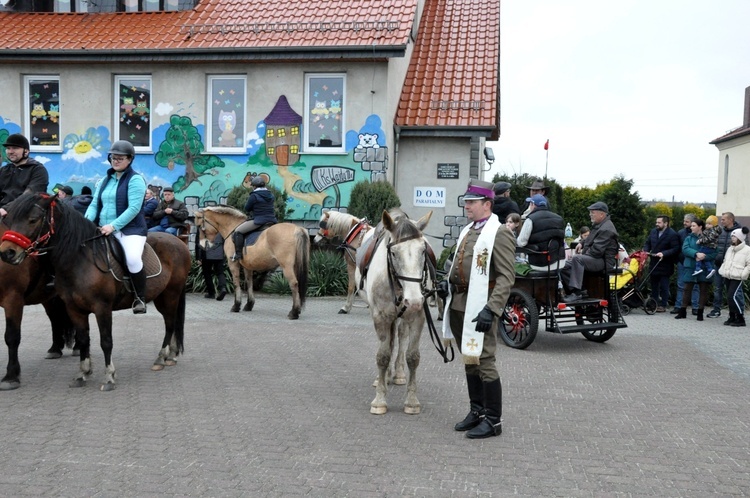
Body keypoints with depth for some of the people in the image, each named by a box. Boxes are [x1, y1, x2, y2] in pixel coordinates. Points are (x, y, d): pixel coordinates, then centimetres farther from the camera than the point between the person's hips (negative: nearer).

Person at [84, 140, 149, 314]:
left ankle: (140, 298, -15)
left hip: (130, 229, -7)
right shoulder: (105, 180, 17)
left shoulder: (135, 179, -4)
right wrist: (87, 221, -6)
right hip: (103, 231, 7)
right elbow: (94, 204, 15)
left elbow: (134, 208, -14)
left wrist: (113, 226, -22)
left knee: (133, 258, -31)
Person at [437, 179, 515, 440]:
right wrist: (448, 283, 8)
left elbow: (506, 276, -17)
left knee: (484, 362, -4)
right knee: (469, 361, 16)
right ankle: (477, 411, 29)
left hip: (480, 307, -8)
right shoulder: (467, 231, 16)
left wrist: (491, 309, -24)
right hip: (459, 304, 8)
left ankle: (493, 420, 8)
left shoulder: (499, 233, -10)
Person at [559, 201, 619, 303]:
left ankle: (576, 292, -37)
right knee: (565, 268, 2)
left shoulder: (606, 229, -17)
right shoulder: (598, 225, 17)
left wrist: (582, 254, -13)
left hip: (604, 262, -10)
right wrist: (582, 244, 14)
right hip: (594, 258, 10)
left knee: (576, 259, -34)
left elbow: (597, 250, -25)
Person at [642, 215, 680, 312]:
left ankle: (663, 305, 8)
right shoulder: (653, 232, 9)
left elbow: (676, 249, -16)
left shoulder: (672, 234, -12)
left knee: (664, 286, 1)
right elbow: (647, 243, 19)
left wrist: (664, 253, -24)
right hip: (653, 263, 7)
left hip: (665, 265, -7)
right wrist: (646, 251, 0)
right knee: (654, 285, 14)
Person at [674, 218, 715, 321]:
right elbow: (685, 249, -8)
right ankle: (682, 311, 12)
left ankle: (700, 312, 13)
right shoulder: (689, 238, 8)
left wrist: (703, 257, -24)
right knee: (687, 288, 4)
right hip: (690, 267, 1)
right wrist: (696, 254, -24)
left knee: (703, 290, 3)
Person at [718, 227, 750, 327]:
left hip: (737, 278, -8)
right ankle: (732, 318, 19)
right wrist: (722, 271, 14)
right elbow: (725, 261, 26)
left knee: (732, 296, -16)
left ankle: (740, 319, -9)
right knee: (729, 297, 10)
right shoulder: (730, 249, 16)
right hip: (728, 277, 8)